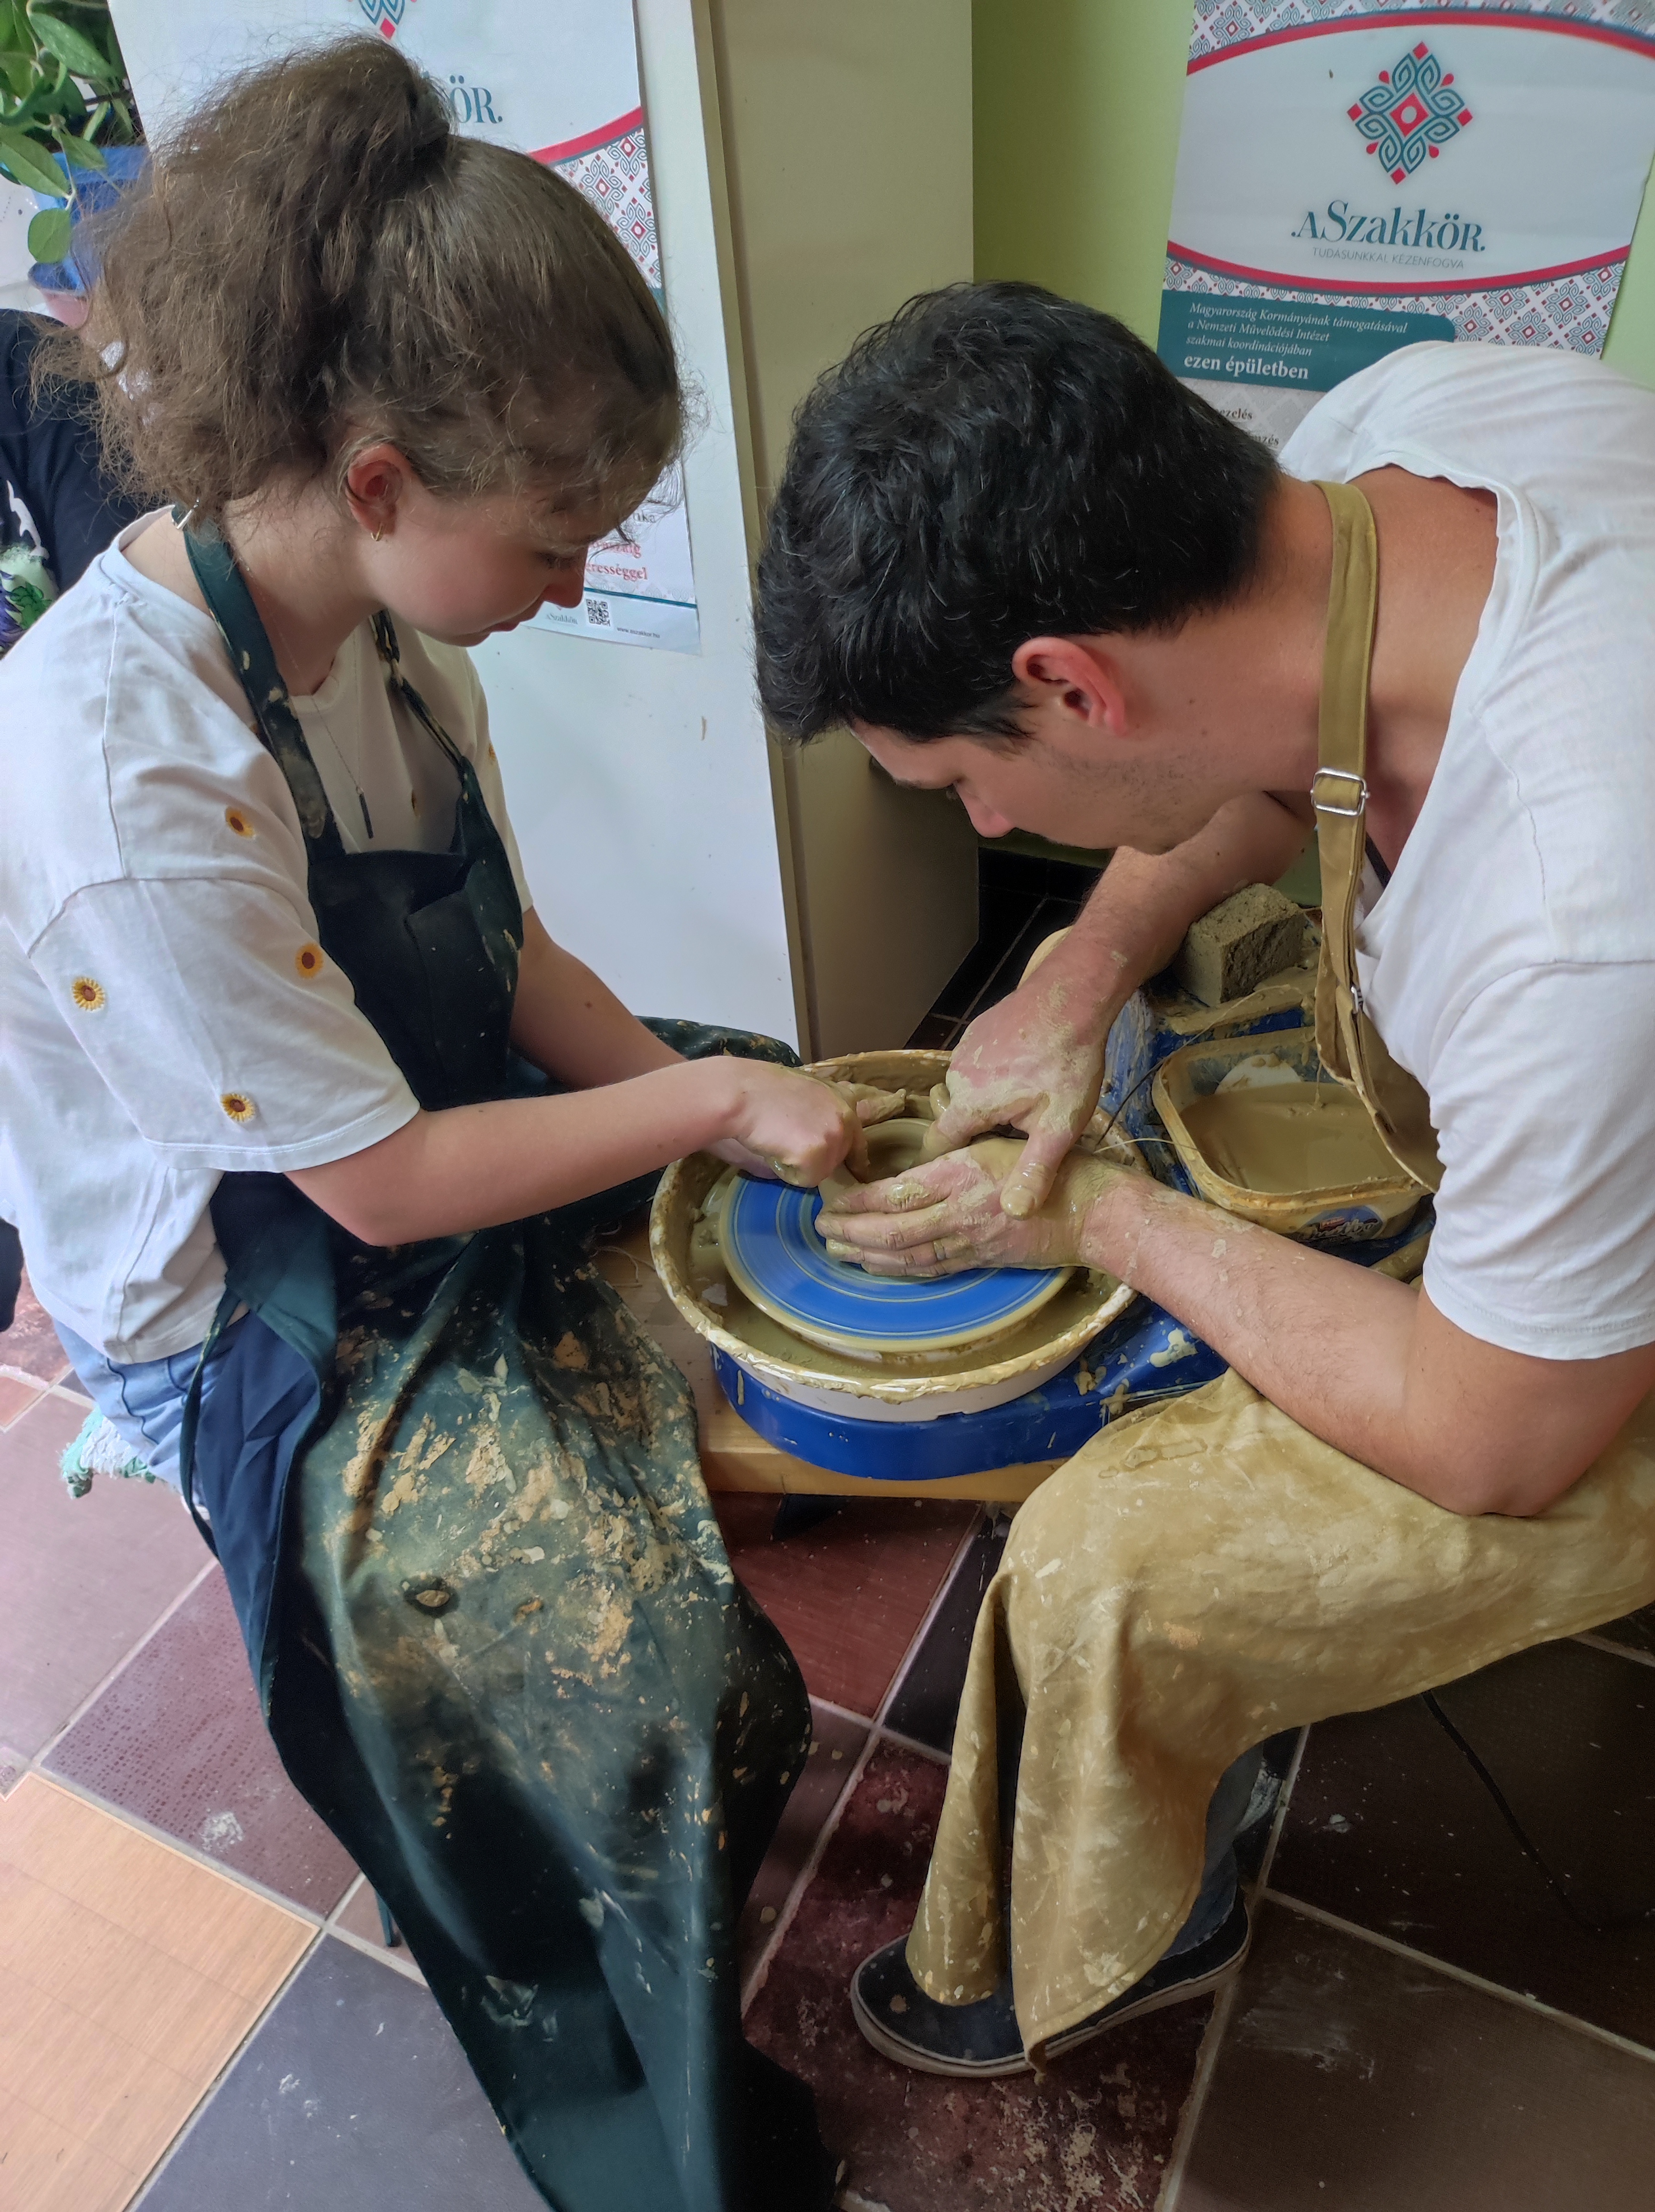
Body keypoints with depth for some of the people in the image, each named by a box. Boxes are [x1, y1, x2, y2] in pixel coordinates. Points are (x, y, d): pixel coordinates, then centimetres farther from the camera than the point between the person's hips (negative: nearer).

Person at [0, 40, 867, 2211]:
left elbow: (510, 950, 3)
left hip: (462, 1167, 8)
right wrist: (706, 1099, -18)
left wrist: (702, 1094, -10)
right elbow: (385, 1180, -26)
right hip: (269, 1339, -7)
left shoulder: (382, 613, -6)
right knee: (671, 1675, -20)